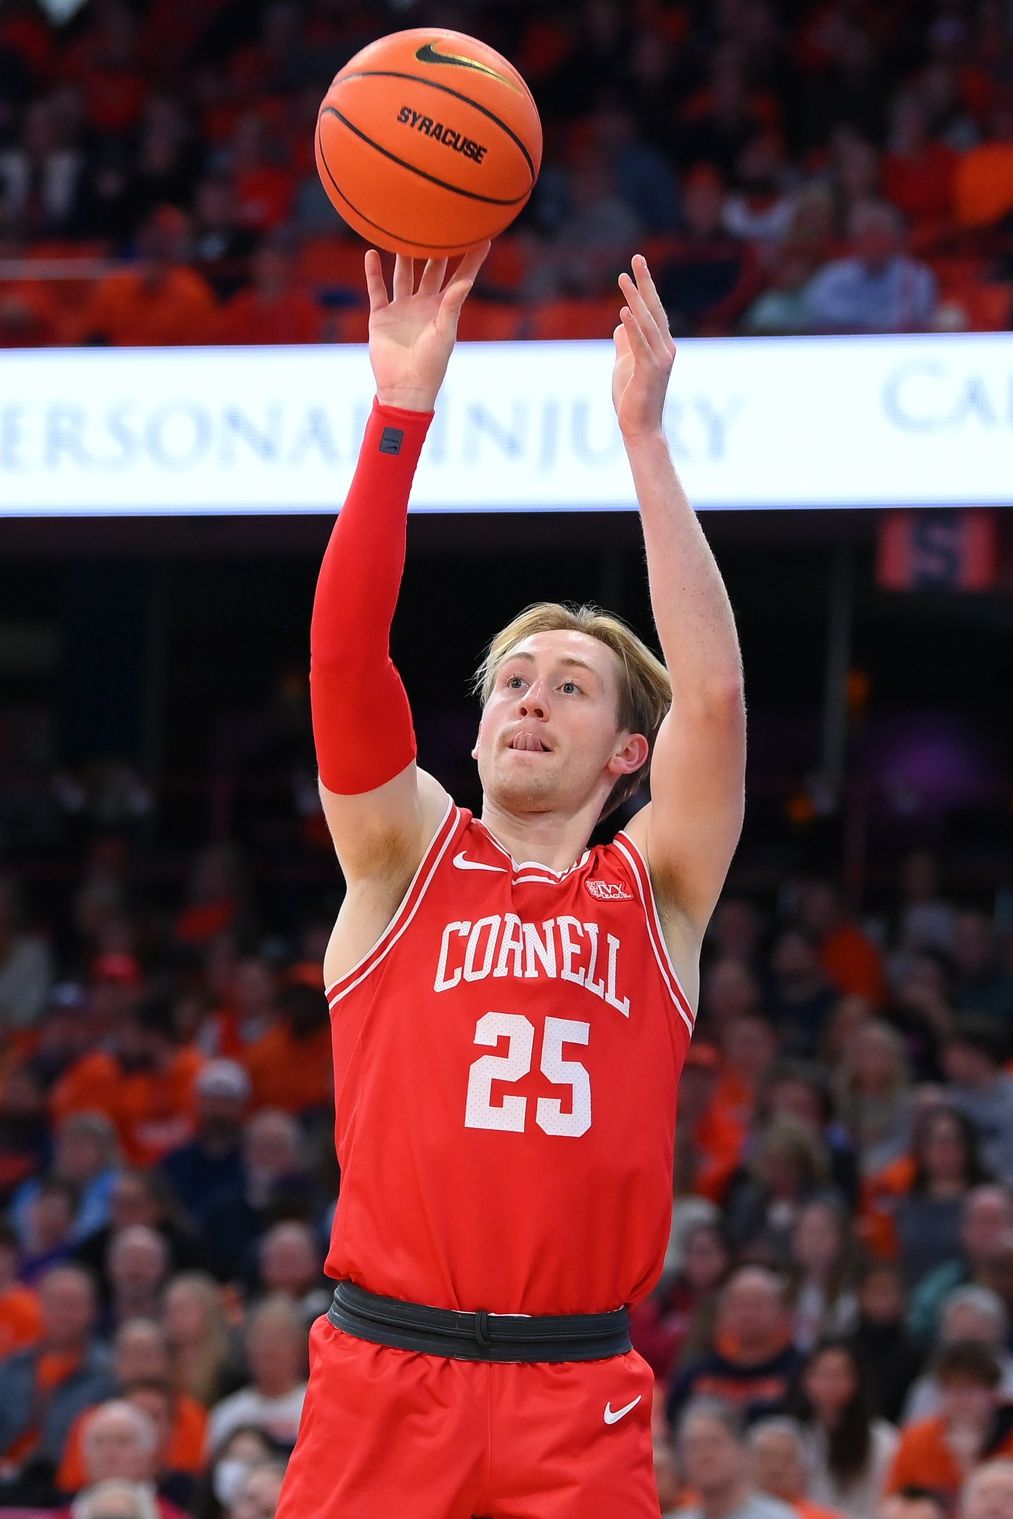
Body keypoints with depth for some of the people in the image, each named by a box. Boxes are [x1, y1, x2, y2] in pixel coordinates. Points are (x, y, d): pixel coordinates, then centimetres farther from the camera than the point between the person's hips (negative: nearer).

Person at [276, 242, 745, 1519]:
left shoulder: (652, 892, 10)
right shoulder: (404, 860, 10)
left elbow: (715, 693, -4)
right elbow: (342, 654, -3)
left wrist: (644, 440, -8)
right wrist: (401, 413, -11)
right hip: (381, 1381, 0)